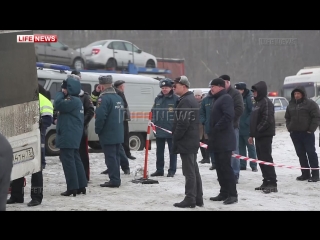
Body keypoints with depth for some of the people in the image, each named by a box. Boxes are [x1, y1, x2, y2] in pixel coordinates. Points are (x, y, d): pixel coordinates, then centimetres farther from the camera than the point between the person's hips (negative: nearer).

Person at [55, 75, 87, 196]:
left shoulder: (72, 100, -17)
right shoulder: (76, 100, 17)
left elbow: (58, 104, -26)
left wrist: (61, 93, -13)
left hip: (68, 136, -11)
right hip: (74, 136, 11)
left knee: (68, 160, -8)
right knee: (75, 159, 14)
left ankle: (72, 187, -8)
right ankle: (81, 185, 18)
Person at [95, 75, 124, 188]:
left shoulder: (104, 98, -17)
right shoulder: (118, 98, 13)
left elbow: (100, 116, -23)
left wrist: (97, 129, -9)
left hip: (108, 135, -9)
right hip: (119, 134, 9)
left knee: (110, 157, -5)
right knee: (116, 156, 14)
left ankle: (114, 180, -5)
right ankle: (116, 179, 19)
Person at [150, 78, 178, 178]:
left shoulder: (176, 99, -7)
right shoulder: (158, 99, 9)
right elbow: (153, 111, 15)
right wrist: (153, 122, 2)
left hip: (171, 130, -5)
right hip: (159, 130, 5)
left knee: (172, 151, 4)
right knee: (159, 151, 12)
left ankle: (172, 170, 10)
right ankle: (159, 169, 19)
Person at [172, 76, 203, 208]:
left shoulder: (185, 101, -17)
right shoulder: (192, 99, 16)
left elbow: (182, 123, -23)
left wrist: (175, 139, -14)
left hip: (186, 141, -10)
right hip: (193, 141, 10)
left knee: (189, 171, -7)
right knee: (194, 170, 13)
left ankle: (190, 199, -5)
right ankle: (198, 198, 17)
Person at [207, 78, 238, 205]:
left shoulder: (226, 98, -11)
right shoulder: (218, 99, 20)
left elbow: (228, 116, -25)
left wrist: (216, 128, -18)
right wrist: (212, 133, 14)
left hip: (224, 140, -10)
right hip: (218, 140, 10)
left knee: (226, 167, -9)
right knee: (219, 167, 11)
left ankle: (232, 194, -7)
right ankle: (224, 193, 16)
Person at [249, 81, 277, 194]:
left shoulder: (266, 102, -12)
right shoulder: (257, 102, 18)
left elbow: (267, 120, -20)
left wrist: (257, 130, -16)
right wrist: (252, 134, 16)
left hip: (265, 135, -10)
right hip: (258, 136, 10)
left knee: (266, 159, -10)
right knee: (261, 159, 11)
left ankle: (272, 183, -10)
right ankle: (266, 182, 16)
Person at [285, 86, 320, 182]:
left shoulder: (310, 104, -5)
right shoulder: (291, 105, 14)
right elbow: (287, 118, 22)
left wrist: (311, 129, -13)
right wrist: (289, 128, 8)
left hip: (307, 133, -6)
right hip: (295, 134, 6)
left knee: (311, 153, -6)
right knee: (301, 154, 7)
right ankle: (305, 174, 13)